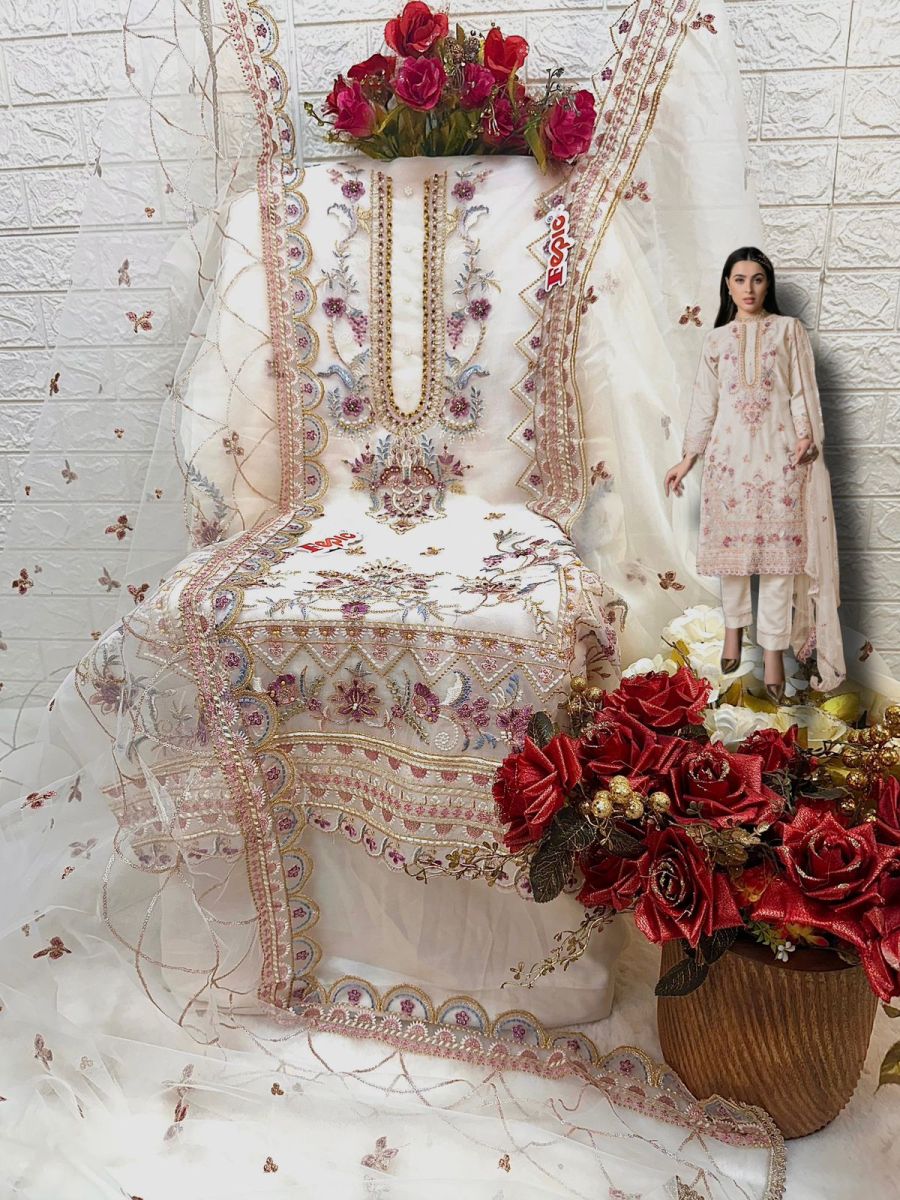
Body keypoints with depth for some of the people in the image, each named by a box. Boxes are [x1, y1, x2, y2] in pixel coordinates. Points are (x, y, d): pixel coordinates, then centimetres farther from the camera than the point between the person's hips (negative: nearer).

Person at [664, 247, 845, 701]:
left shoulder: (789, 330, 7)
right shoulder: (717, 340, 12)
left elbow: (803, 391, 2)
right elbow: (704, 404, 11)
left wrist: (806, 435, -14)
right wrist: (687, 459, 6)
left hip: (778, 454, -2)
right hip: (729, 453, 2)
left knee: (778, 549, -3)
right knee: (732, 542, 6)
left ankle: (774, 653, 2)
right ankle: (734, 630, 26)